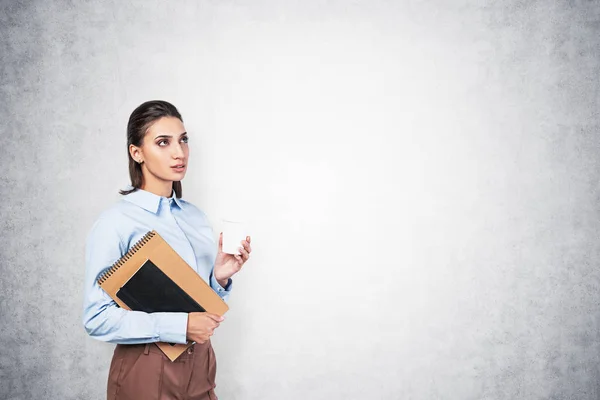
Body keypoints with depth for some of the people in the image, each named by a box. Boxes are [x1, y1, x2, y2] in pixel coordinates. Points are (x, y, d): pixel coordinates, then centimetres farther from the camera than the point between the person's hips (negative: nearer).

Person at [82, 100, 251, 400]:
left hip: (200, 362, 6)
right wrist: (179, 325, -22)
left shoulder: (196, 216, 3)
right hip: (146, 370, -5)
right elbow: (97, 318, -17)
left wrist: (221, 277, -10)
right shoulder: (114, 223, -15)